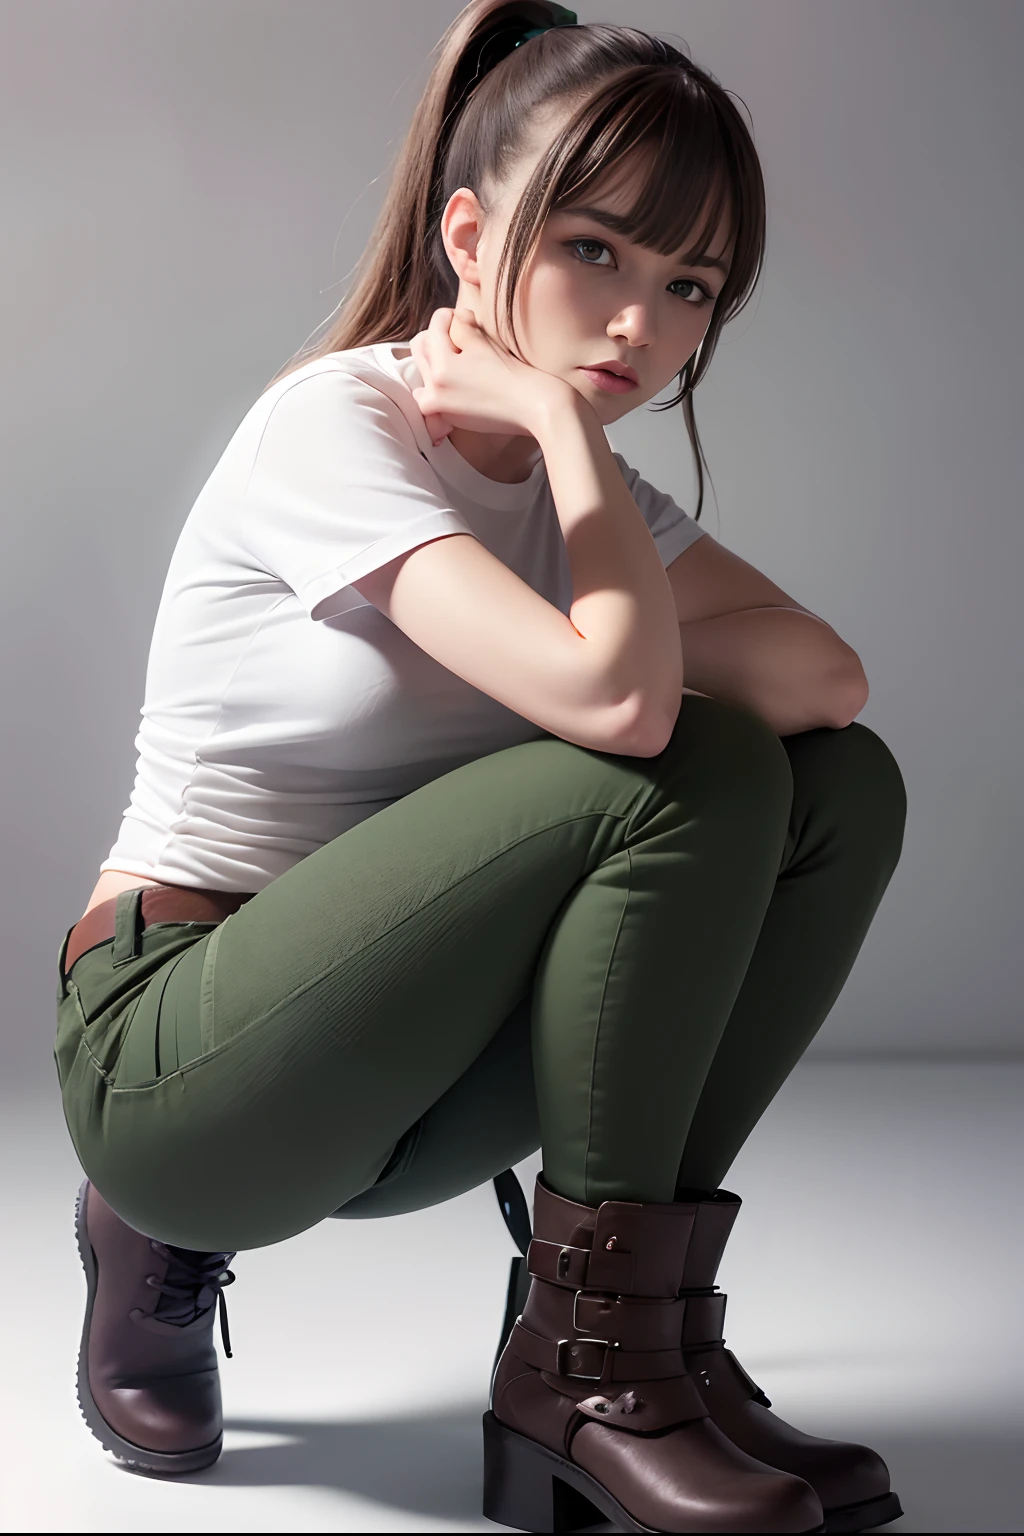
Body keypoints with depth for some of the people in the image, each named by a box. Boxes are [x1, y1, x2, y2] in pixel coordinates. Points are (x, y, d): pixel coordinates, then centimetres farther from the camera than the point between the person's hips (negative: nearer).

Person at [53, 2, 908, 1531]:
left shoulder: (585, 484, 7)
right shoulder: (333, 426, -16)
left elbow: (830, 676, -9)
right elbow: (613, 699, -31)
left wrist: (584, 657, -20)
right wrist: (564, 422, -18)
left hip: (386, 1083, 7)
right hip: (171, 1059, -7)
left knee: (840, 784, -8)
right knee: (682, 772, -25)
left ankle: (654, 1319, -6)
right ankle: (594, 1357, -13)